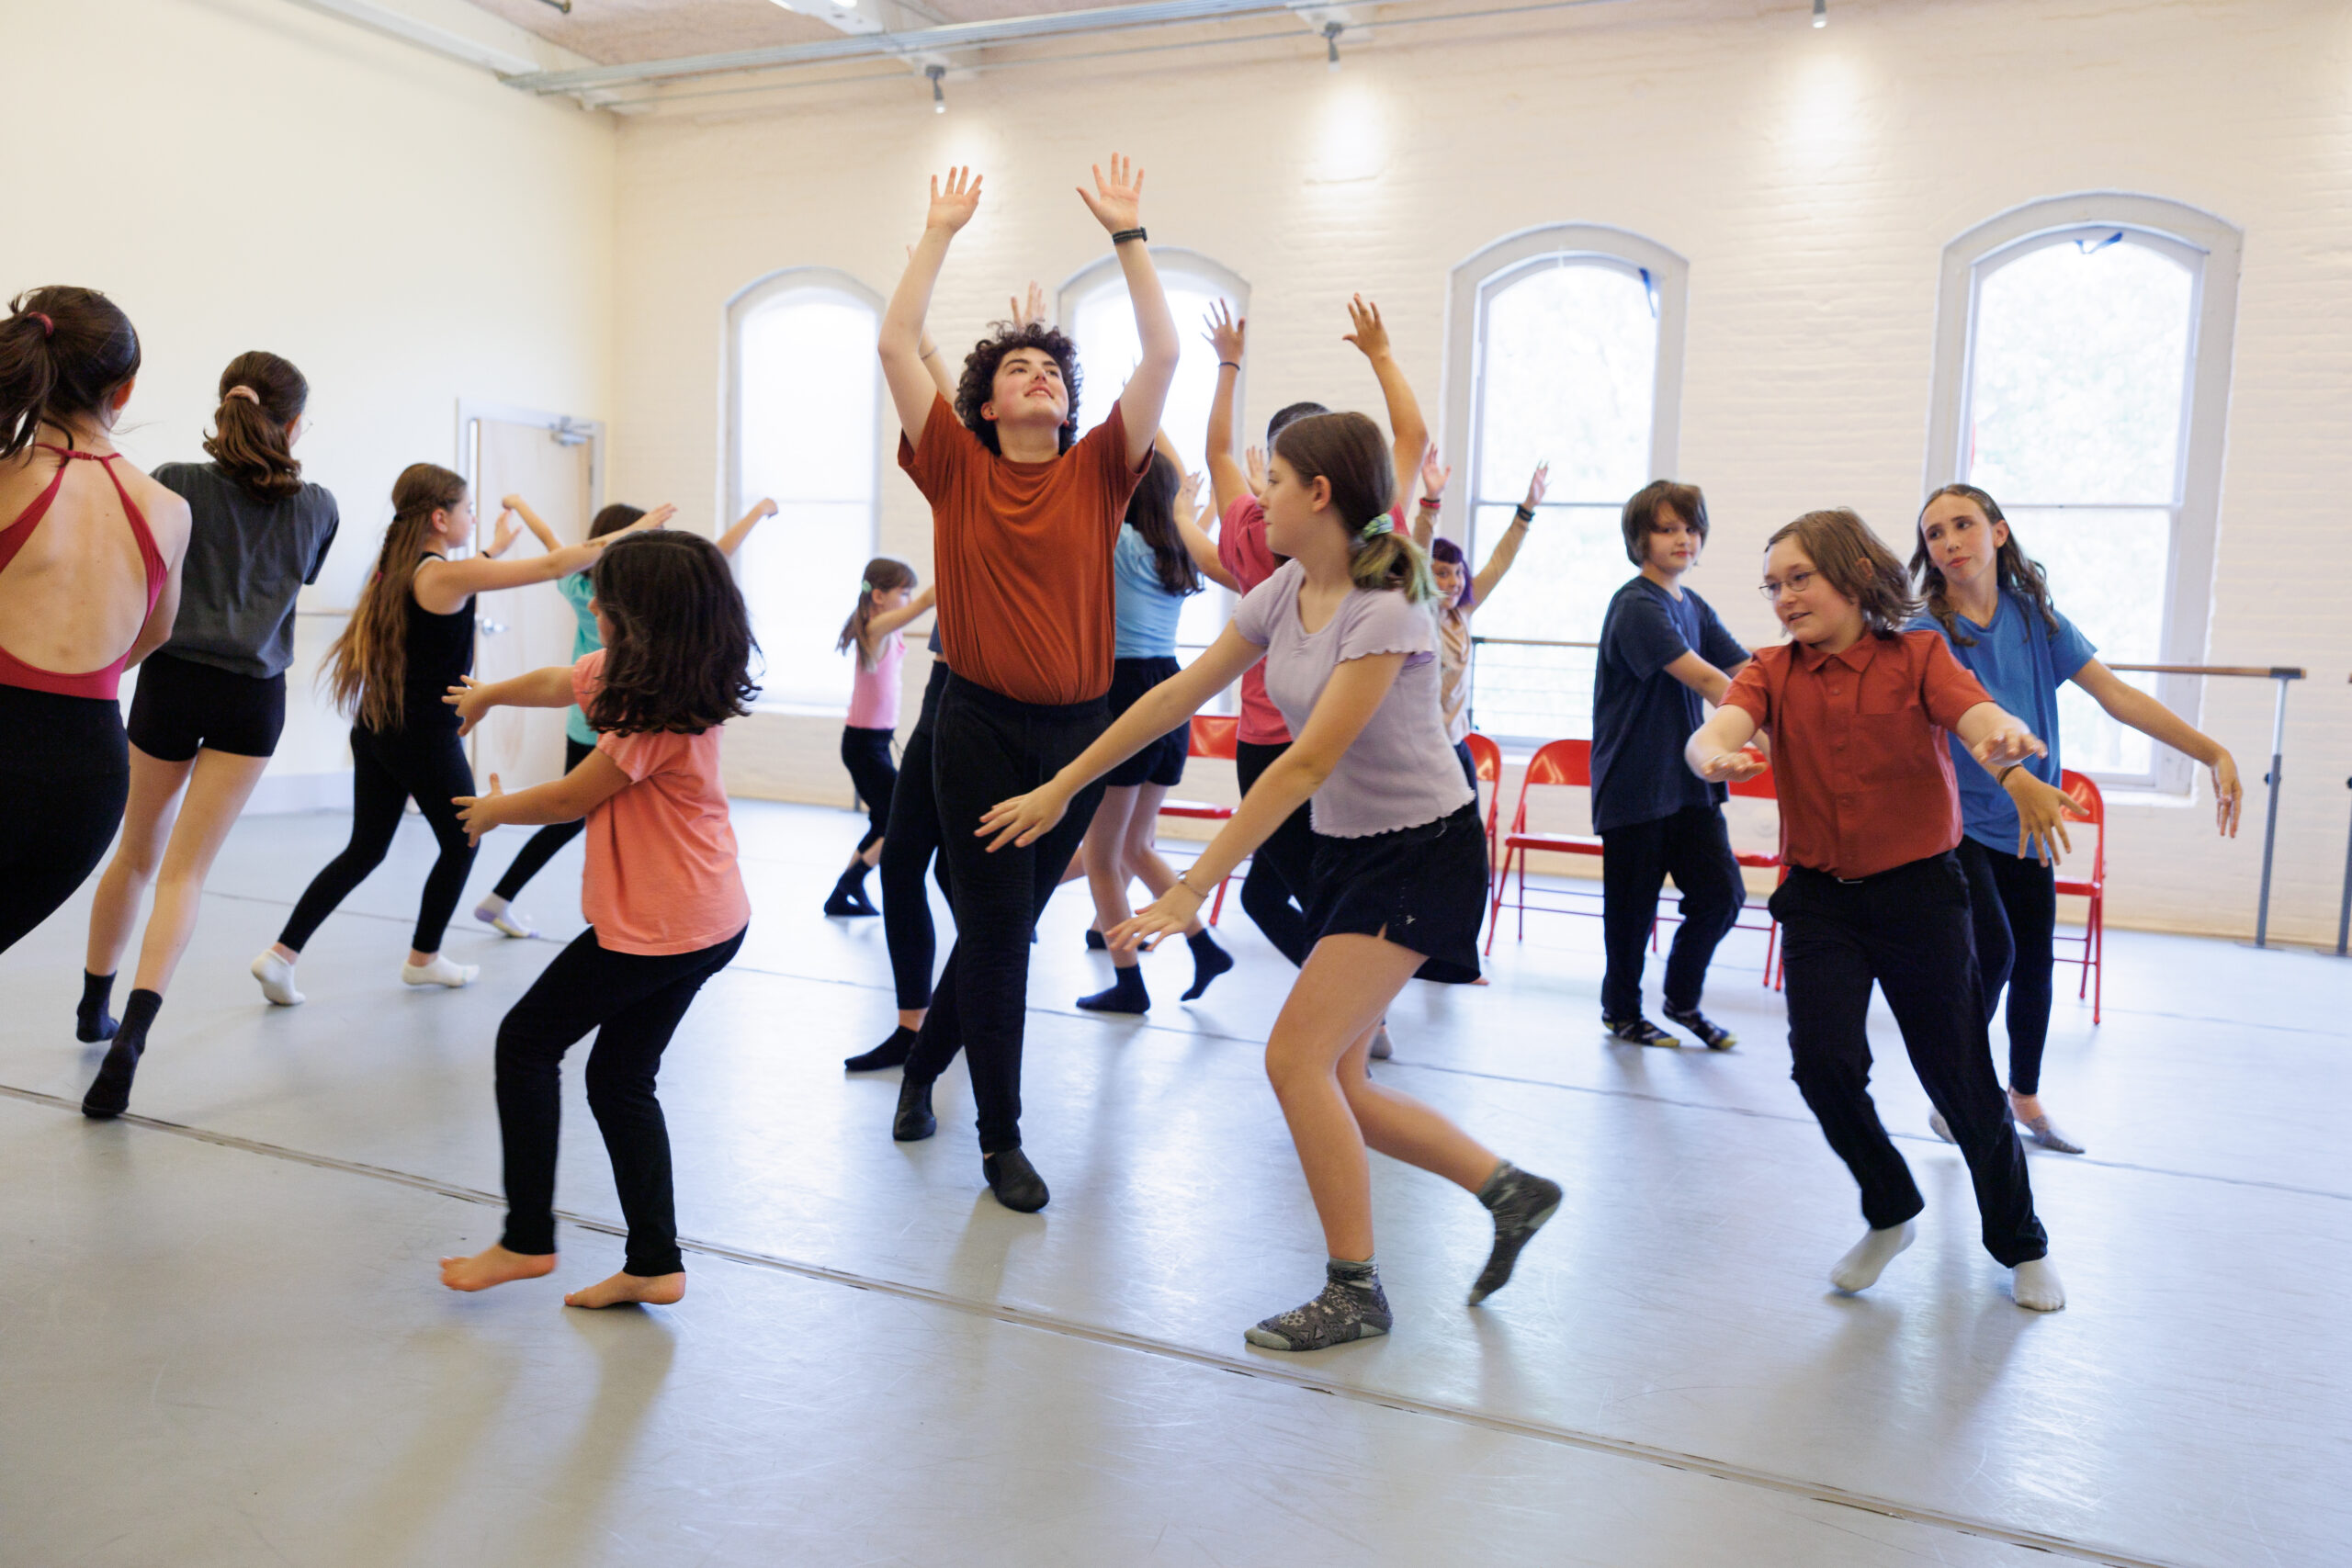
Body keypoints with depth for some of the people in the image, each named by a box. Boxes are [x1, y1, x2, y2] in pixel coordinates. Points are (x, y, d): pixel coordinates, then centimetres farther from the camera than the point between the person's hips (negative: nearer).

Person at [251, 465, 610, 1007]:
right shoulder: (447, 575, -16)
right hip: (425, 739, -8)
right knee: (461, 843, 14)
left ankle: (281, 953, 6)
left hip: (374, 732, 8)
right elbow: (553, 566, -18)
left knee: (365, 850, 15)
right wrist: (624, 537, -12)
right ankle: (424, 959, 26)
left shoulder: (398, 569, 8)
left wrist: (496, 546, 42)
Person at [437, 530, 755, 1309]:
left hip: (657, 925, -9)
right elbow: (560, 681, 26)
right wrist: (488, 694, 42)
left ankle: (526, 1239, 12)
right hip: (708, 919, 9)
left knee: (526, 1041, 5)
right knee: (621, 1079, 13)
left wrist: (496, 810, 8)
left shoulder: (658, 715, -20)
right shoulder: (626, 674, 8)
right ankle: (654, 1263, 13)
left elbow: (572, 798, -11)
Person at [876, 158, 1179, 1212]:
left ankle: (923, 1064, 39)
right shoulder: (957, 469, 2)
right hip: (980, 729, -3)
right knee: (996, 934, 0)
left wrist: (1127, 234, 0)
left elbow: (1163, 354, -1)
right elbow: (895, 343, -2)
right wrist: (940, 233, 2)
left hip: (1078, 730, 3)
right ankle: (1002, 1140, 15)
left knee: (1005, 928, 15)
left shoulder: (1097, 471, 5)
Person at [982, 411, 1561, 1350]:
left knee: (1296, 1058, -14)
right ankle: (1509, 1188, 24)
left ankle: (1354, 1291, 2)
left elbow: (1307, 764, -28)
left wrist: (1191, 889, -29)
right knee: (1331, 1086, 7)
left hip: (1425, 850, -8)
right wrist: (1059, 789, 7)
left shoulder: (1385, 611, -23)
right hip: (1345, 848, 8)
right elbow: (1176, 697, 6)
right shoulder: (1282, 595, 2)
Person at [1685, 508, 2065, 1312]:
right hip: (1818, 895, 2)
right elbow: (1717, 728, -20)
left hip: (1917, 890, -2)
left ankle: (2022, 1245, 32)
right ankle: (1890, 1214, 17)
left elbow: (1984, 717, -23)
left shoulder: (1917, 656, -4)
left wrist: (2005, 738, -48)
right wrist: (1713, 755, -45)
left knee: (1961, 1078, 5)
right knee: (1824, 1061, -14)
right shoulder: (1773, 671, 1)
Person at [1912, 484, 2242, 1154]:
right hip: (1955, 817, -5)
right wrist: (2019, 781, -46)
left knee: (2035, 962, 12)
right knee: (1992, 950, -19)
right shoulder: (1927, 633, -14)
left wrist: (2214, 752, -10)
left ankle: (2025, 1098, 32)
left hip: (2026, 822, 5)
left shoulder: (2035, 617, 1)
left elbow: (2116, 694, -2)